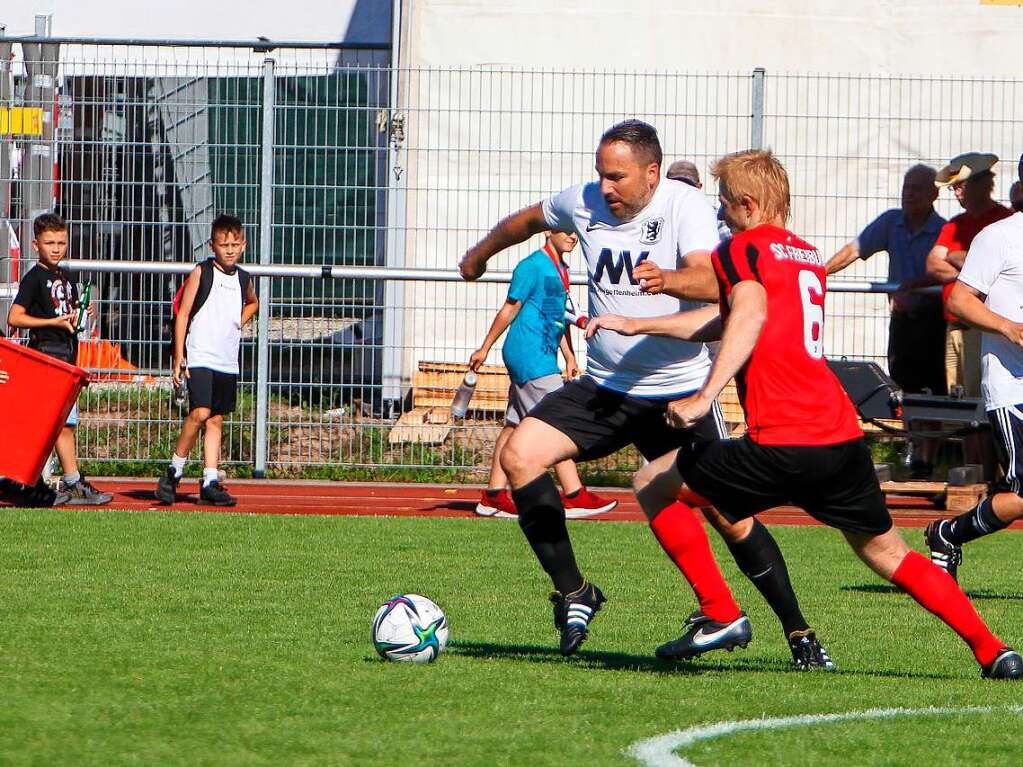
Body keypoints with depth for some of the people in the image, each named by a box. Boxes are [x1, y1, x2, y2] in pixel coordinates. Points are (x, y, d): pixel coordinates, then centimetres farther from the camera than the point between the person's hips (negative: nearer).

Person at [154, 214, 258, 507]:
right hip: (200, 358, -6)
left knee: (216, 420, 6)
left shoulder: (243, 279, 11)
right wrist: (179, 357, -11)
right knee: (200, 413, -19)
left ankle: (210, 483, 6)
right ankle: (174, 470, -6)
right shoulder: (202, 273, -4)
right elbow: (183, 314, -5)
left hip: (228, 362, 6)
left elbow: (252, 303, 35)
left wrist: (239, 323, 14)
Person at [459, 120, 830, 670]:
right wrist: (481, 254, 38)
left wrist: (669, 280, -54)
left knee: (728, 515, -6)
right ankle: (572, 593, -7)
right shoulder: (584, 202, -1)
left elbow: (711, 282, -32)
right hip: (604, 386, 4)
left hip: (678, 391, -4)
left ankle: (798, 634, 9)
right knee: (519, 455, -16)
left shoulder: (686, 206, -15)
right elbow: (528, 220, 22)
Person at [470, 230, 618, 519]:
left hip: (543, 357, 9)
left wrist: (569, 355, 19)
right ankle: (574, 496, -12)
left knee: (515, 424, 9)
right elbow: (511, 308, -9)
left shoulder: (561, 269, 15)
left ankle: (494, 496, 11)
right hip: (530, 355, -9)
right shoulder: (533, 266, -12)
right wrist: (485, 349, -6)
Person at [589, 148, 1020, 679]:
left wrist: (704, 397, -28)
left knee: (653, 483, 9)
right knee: (886, 552, 20)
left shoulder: (742, 249, 0)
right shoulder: (808, 256, 23)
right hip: (843, 437, 7)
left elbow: (749, 317, -22)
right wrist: (635, 326, 37)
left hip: (783, 445, -7)